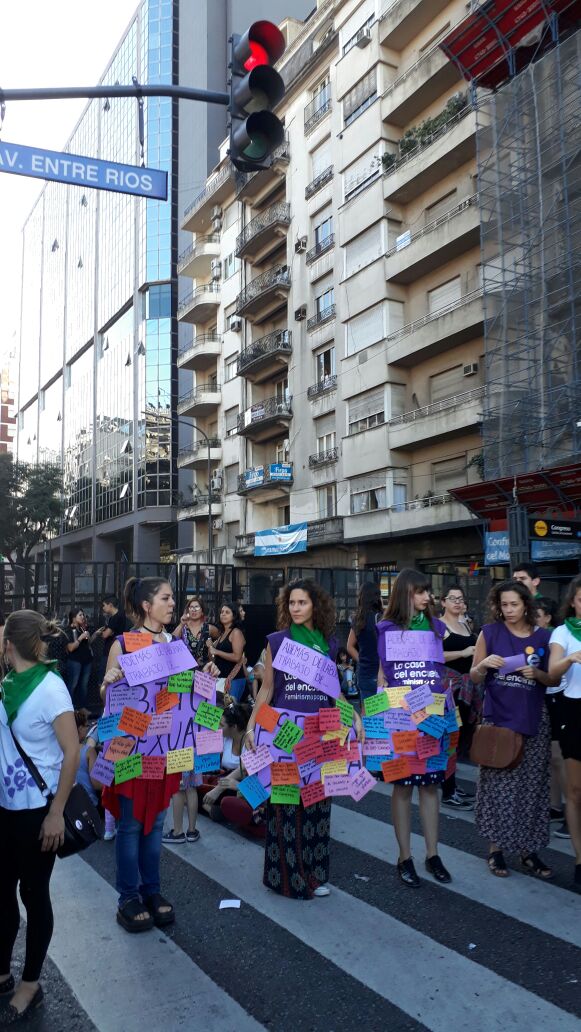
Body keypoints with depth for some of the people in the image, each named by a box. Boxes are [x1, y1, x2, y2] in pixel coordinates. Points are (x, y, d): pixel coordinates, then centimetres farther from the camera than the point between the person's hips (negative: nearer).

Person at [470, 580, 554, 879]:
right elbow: (474, 677, 2)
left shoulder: (542, 636, 3)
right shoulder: (489, 633, -2)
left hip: (533, 721, 2)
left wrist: (537, 673, -12)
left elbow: (552, 680, 8)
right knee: (497, 785, 3)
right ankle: (495, 849, 15)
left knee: (532, 787, 7)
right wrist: (484, 665, -19)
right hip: (497, 719, -2)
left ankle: (528, 850, 19)